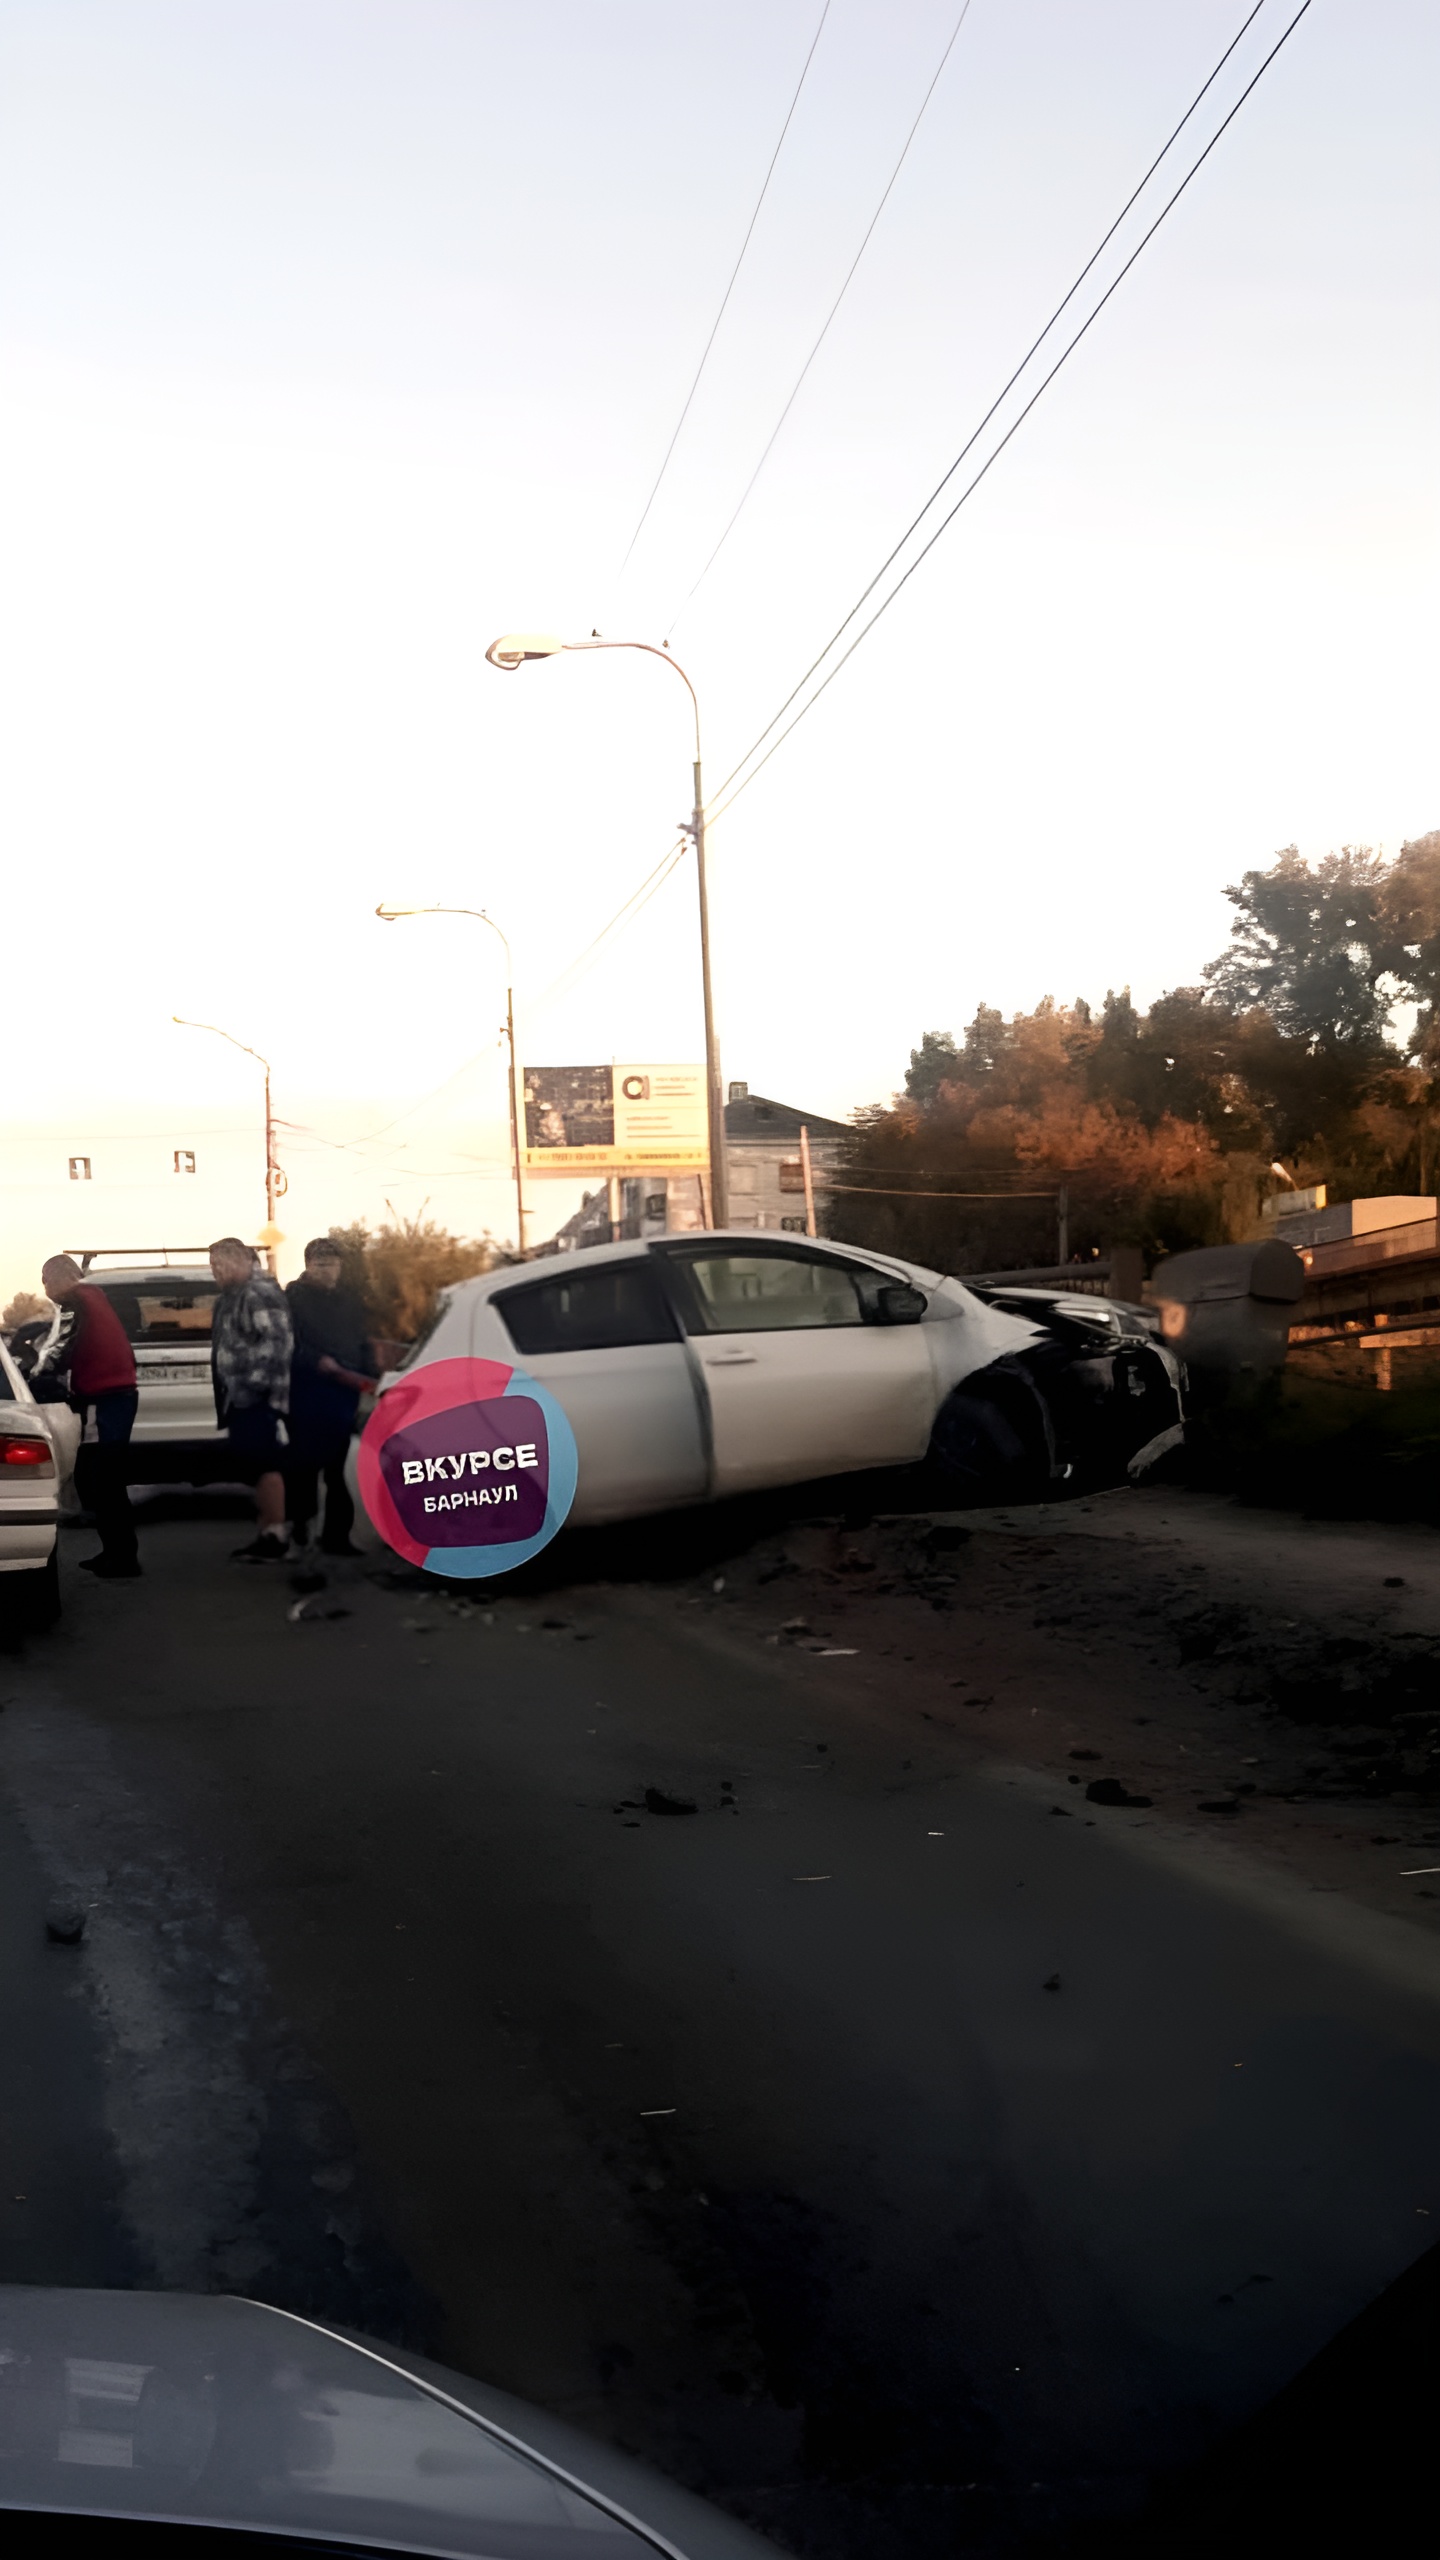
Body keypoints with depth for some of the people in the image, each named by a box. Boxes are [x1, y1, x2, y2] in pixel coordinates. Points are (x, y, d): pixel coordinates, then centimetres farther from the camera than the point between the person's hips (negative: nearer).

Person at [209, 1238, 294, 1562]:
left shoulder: (261, 1293, -11)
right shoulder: (232, 1297, 22)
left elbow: (275, 1341, -21)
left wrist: (254, 1380, -23)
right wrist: (227, 1392, 22)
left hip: (256, 1397, -11)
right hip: (240, 1398, 11)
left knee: (264, 1465, -11)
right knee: (253, 1469, 12)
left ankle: (275, 1537, -10)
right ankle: (265, 1534, 17)